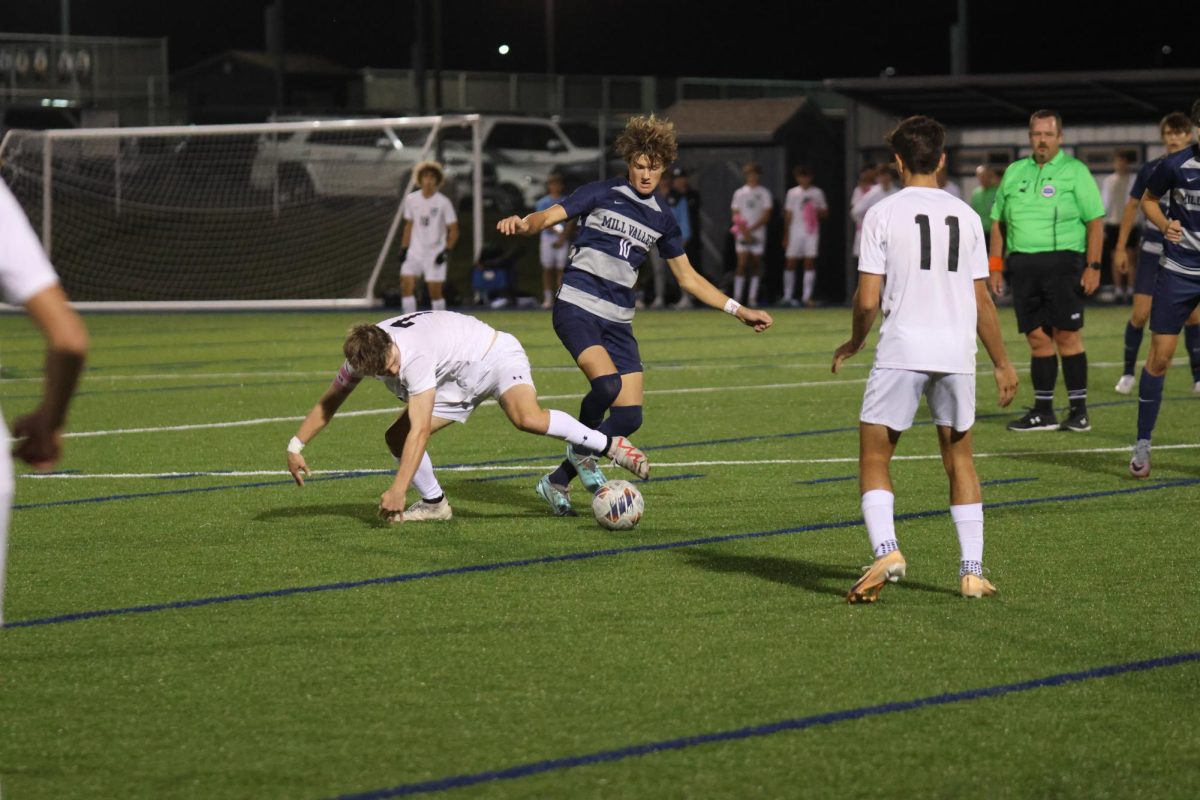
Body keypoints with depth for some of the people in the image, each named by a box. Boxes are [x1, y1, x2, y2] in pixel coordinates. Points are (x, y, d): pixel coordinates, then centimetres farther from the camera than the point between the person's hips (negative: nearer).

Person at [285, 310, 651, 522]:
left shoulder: (416, 357, -37)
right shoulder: (362, 354, -15)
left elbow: (420, 430, -39)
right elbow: (328, 403, 2)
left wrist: (397, 490, -40)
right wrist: (295, 446, 0)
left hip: (495, 354, -8)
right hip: (459, 380, 8)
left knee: (527, 418, -38)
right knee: (396, 437, -5)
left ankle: (609, 445, -22)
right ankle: (434, 503, 17)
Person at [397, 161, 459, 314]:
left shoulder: (443, 202, -7)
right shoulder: (411, 199, 4)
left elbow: (453, 230, -3)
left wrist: (447, 251, -14)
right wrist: (403, 248, 7)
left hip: (435, 254, -3)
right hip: (415, 251, 3)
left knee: (435, 292, -3)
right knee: (406, 286, -10)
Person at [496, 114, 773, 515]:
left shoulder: (661, 218, 13)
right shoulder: (601, 194, 0)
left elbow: (687, 277, 20)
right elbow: (549, 216, -10)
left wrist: (738, 310, 15)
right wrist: (523, 224, -34)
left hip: (618, 320, 5)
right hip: (577, 306, -5)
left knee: (629, 416, -4)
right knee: (606, 382, -30)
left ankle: (558, 482, 12)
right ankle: (582, 448, 1)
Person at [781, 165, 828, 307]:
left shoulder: (817, 193, 7)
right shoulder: (792, 193, 9)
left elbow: (825, 213, 11)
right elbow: (788, 215, 10)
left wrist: (818, 212, -12)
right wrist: (786, 235, 5)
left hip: (811, 232, -1)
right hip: (795, 232, 1)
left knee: (809, 263, -6)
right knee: (790, 263, 0)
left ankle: (807, 297, -6)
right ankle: (787, 296, 7)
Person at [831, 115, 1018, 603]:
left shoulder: (882, 214, -2)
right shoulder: (965, 216, 8)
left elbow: (868, 299, -5)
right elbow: (981, 299, 9)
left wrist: (854, 343, 14)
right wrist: (1001, 363, 18)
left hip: (901, 352, -3)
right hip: (957, 353, 3)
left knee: (873, 457, 6)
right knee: (959, 460, 15)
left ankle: (885, 549, -16)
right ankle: (972, 571, 10)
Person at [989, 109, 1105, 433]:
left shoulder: (1075, 171, 1)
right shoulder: (1014, 172, 15)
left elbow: (1095, 221, -1)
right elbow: (997, 221, 19)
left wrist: (1093, 266, -9)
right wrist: (996, 266, 11)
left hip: (1062, 261, -4)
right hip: (1023, 264, 4)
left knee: (1067, 335, -7)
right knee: (1037, 337, 5)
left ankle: (1079, 410, -2)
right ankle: (1043, 412, 10)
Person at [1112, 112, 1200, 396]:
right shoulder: (1150, 170, -2)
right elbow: (1132, 207, 6)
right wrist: (1120, 248, 4)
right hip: (1152, 252, 0)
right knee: (1139, 314, -4)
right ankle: (1128, 372, 12)